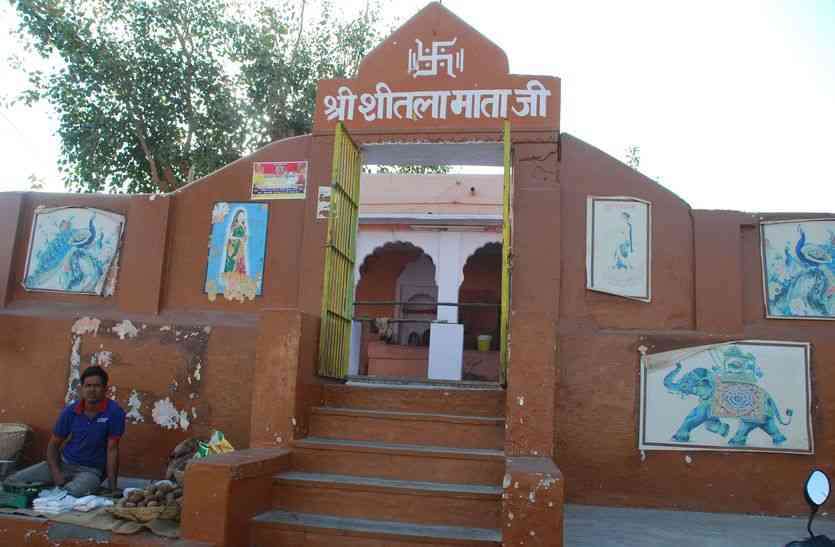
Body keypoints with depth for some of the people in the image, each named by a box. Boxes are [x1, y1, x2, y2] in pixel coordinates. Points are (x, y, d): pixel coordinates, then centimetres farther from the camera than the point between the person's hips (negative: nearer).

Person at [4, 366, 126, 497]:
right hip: (63, 462, 4)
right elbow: (53, 444, 4)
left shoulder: (114, 412, -17)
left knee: (73, 492, -35)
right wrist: (56, 474, -13)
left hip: (91, 470, -4)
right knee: (12, 481, -7)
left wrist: (112, 488, -20)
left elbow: (112, 450, -16)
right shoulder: (70, 411, -5)